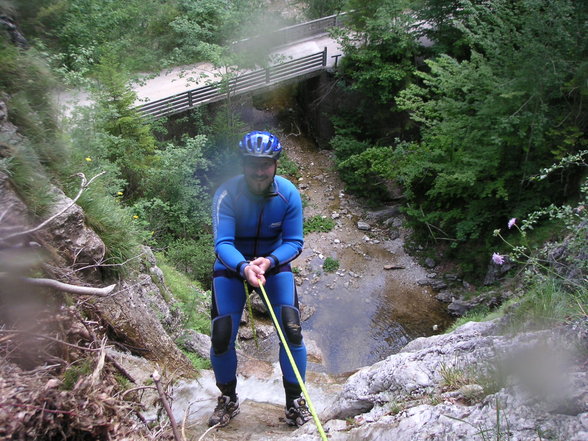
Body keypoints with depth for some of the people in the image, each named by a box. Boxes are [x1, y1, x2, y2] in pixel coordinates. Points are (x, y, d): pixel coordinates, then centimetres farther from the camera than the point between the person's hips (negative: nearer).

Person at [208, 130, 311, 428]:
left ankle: (295, 401, 12)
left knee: (292, 331, -12)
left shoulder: (288, 194, -20)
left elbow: (294, 242, -18)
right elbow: (222, 243, -32)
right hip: (232, 265, -1)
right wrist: (244, 267, -51)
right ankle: (228, 400, 22)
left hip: (274, 262, 1)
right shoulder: (226, 195, -26)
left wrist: (269, 261, -37)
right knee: (221, 338, -7)